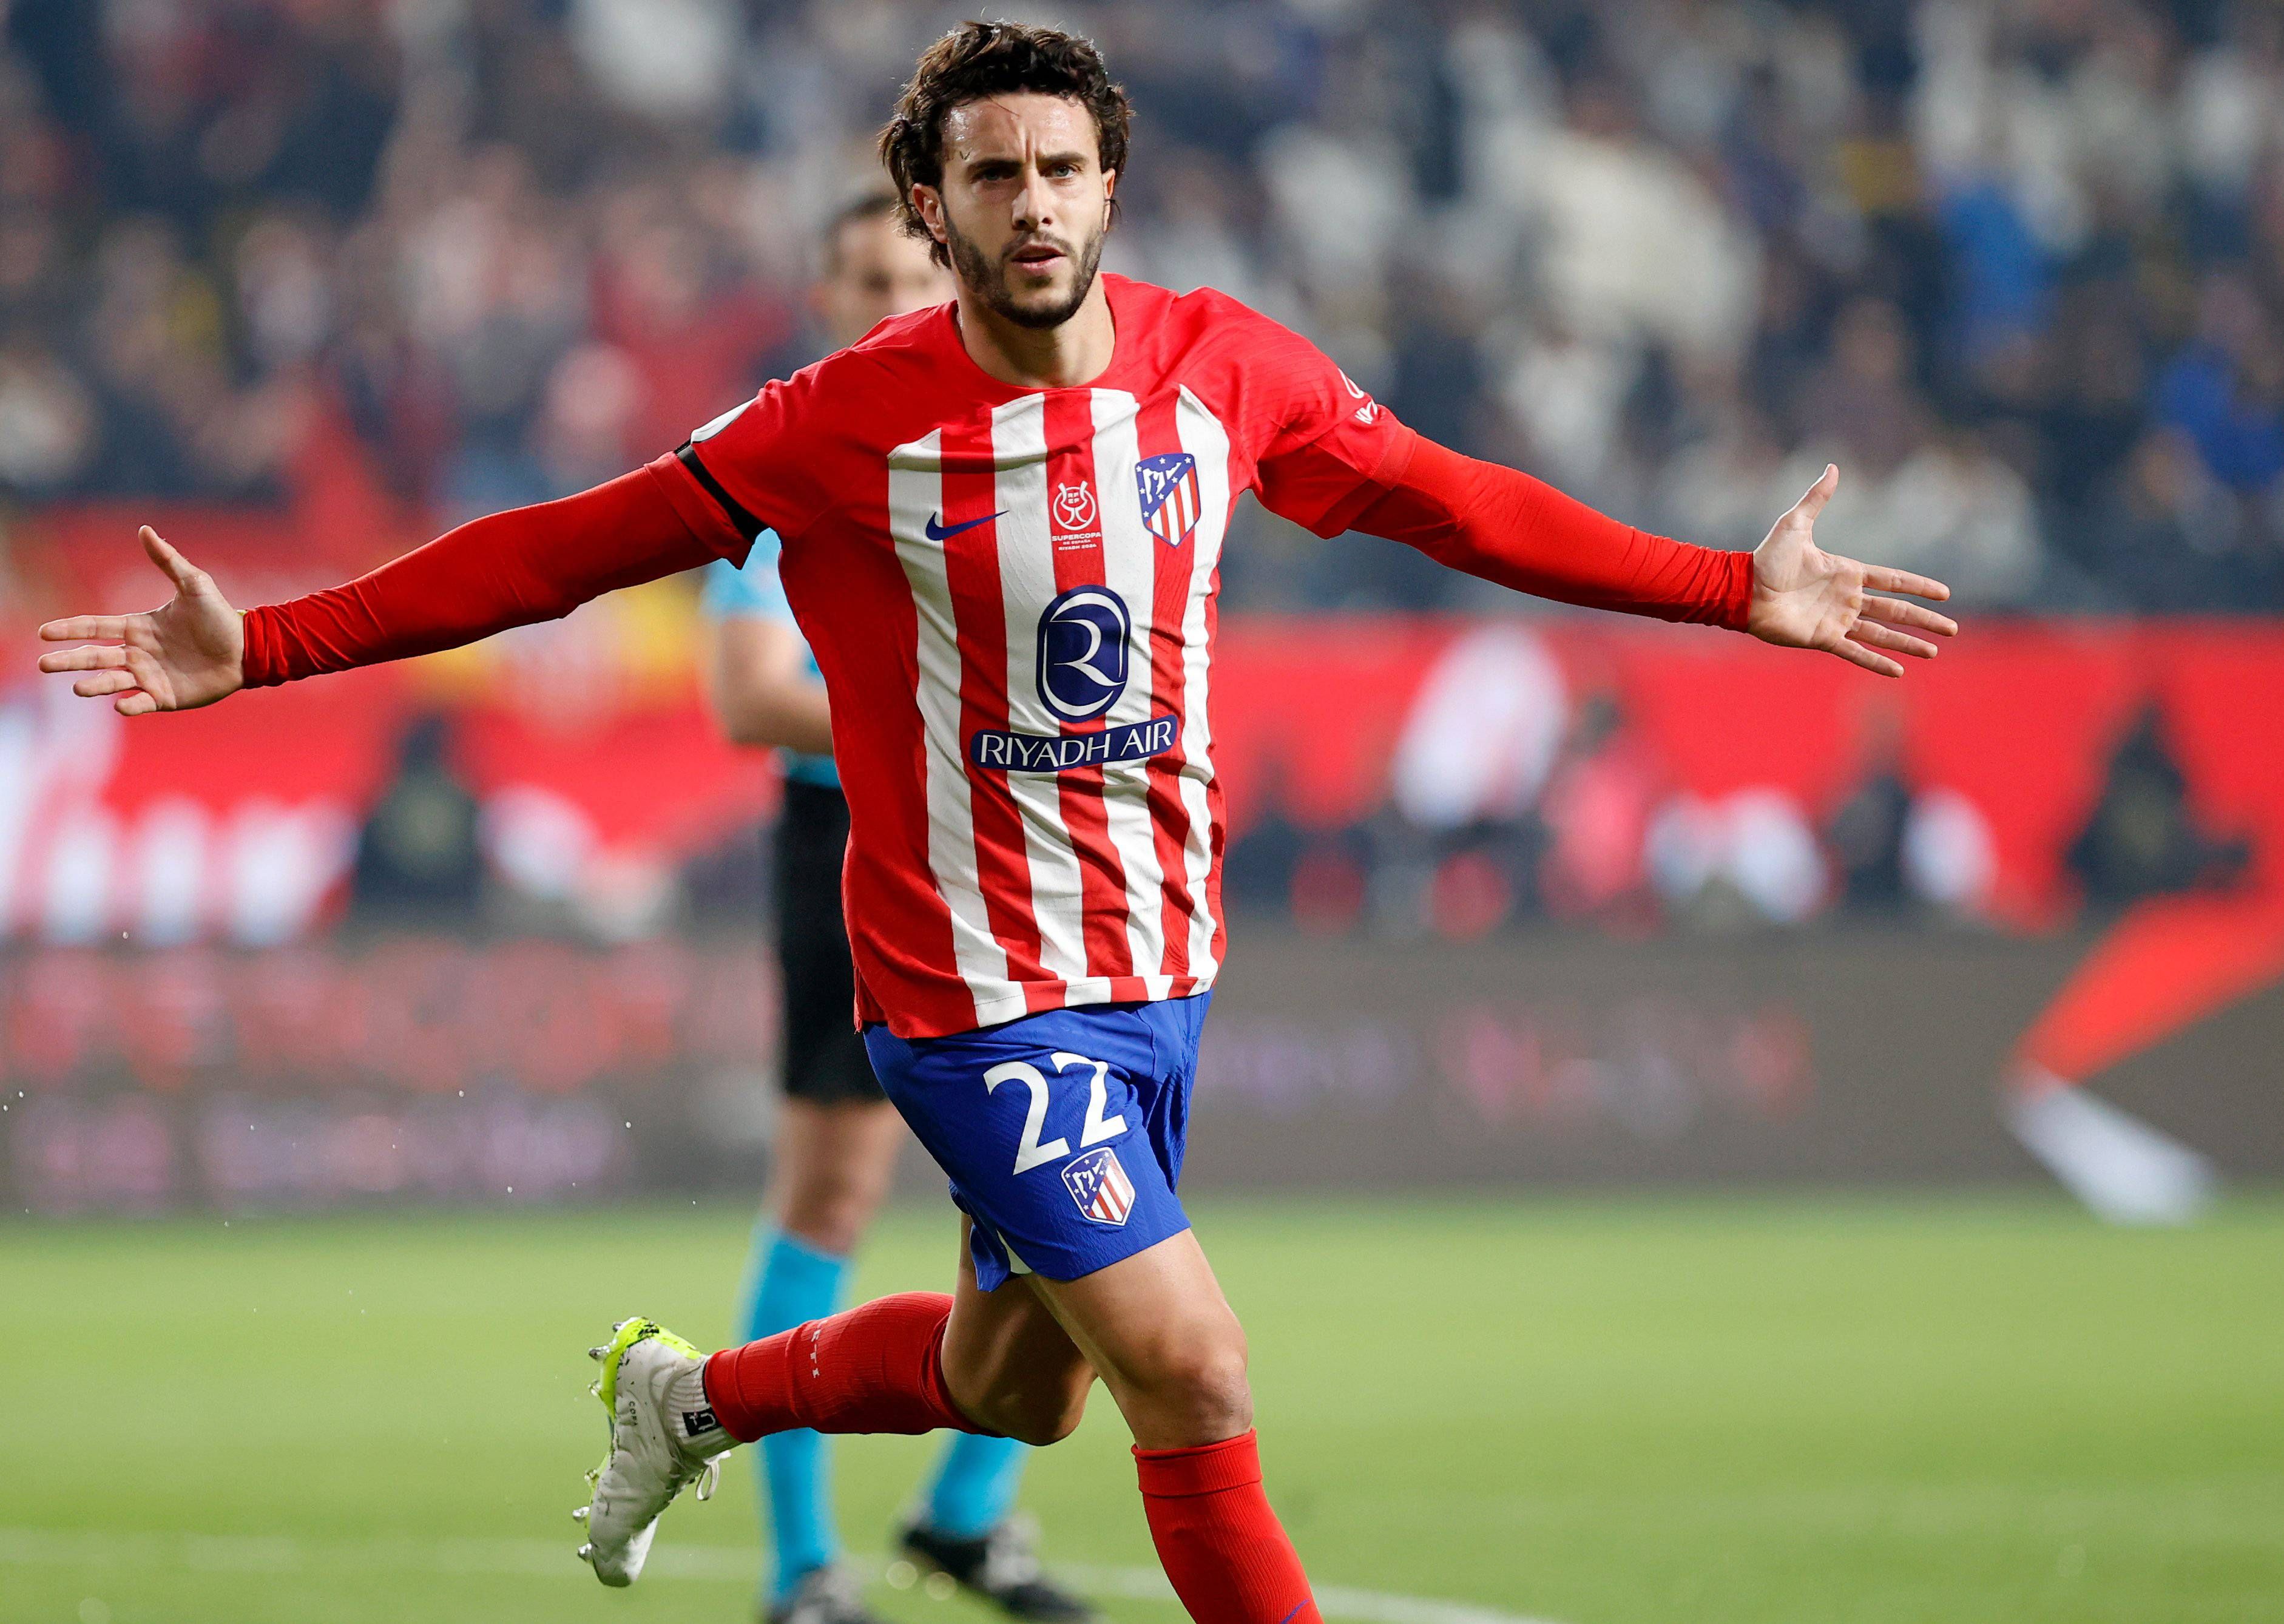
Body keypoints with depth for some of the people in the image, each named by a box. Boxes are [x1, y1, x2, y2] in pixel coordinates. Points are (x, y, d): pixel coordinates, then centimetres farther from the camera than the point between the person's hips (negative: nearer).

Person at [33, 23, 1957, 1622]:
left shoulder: (1225, 366, -3)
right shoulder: (847, 423, -14)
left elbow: (1459, 506, 10)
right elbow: (567, 549, -7)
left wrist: (1736, 591, 11)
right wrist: (264, 647, -12)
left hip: (1162, 967, 6)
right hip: (980, 994, -6)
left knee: (1012, 1386, 20)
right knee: (1197, 1384, -13)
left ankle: (697, 1394, 47)